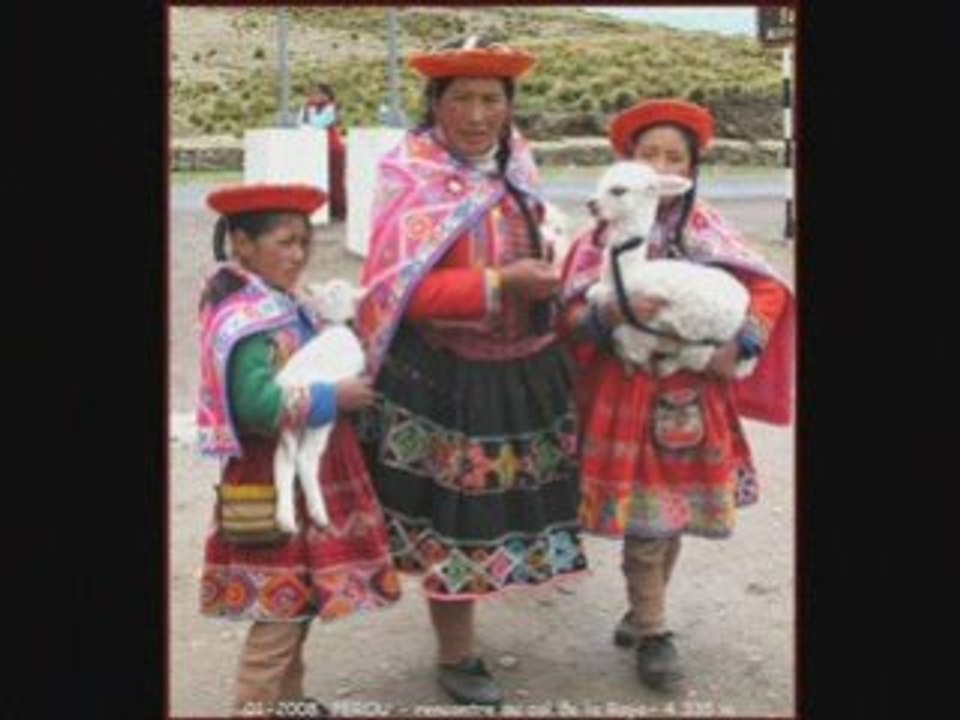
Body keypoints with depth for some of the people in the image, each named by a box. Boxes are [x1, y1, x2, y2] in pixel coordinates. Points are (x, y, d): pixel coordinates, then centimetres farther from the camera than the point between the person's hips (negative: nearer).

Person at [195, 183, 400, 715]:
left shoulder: (282, 305, 9)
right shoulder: (247, 320, -20)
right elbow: (258, 406, -31)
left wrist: (347, 382, 3)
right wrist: (335, 398, -21)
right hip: (275, 487, -10)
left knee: (296, 605, 19)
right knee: (279, 613, -2)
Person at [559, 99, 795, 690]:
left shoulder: (707, 230, 2)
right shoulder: (602, 236, -5)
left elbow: (769, 292, 2)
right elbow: (570, 319, -10)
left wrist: (740, 344, -13)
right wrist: (617, 312, -28)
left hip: (693, 398, 3)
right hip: (628, 397, -3)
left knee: (676, 513, 14)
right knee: (643, 522, 2)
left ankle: (645, 610, 35)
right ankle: (653, 634, 19)